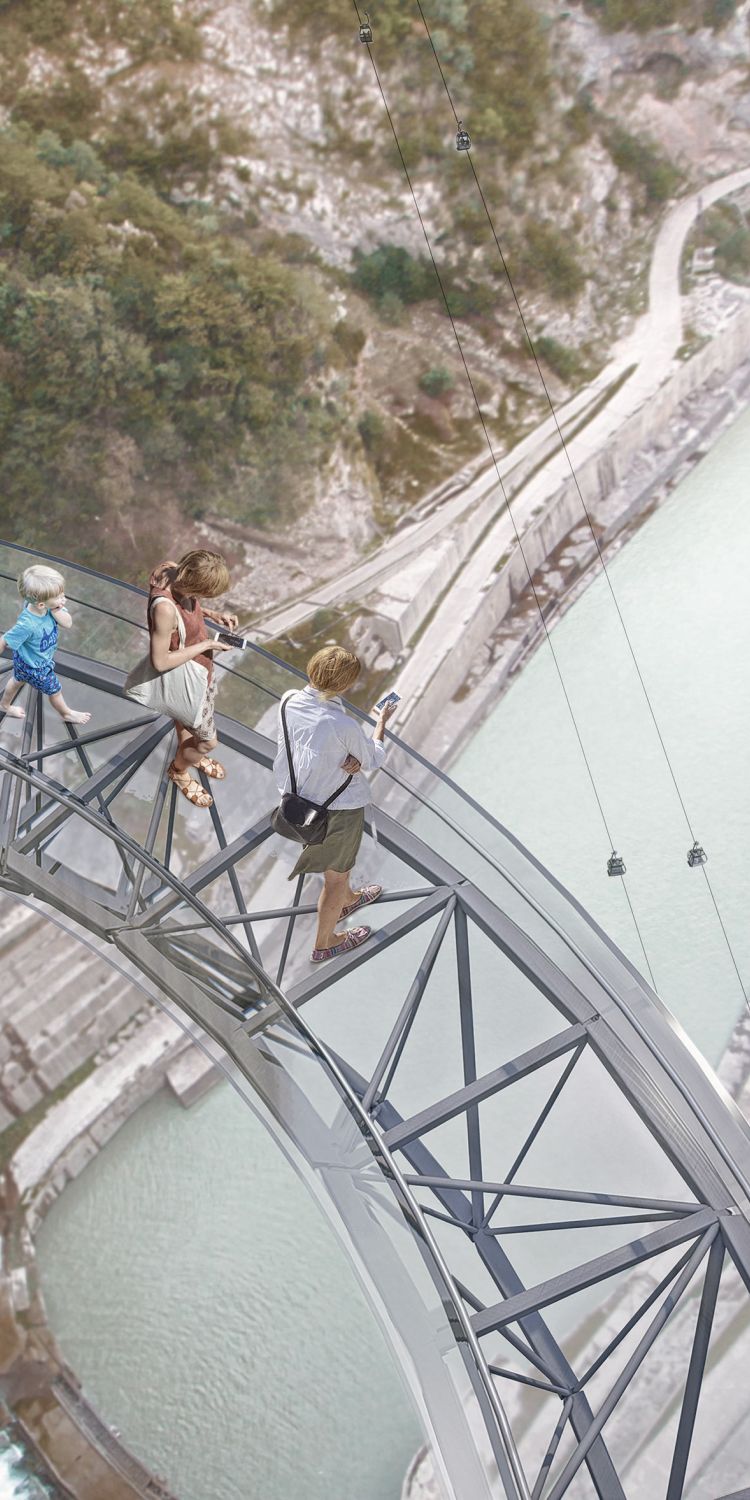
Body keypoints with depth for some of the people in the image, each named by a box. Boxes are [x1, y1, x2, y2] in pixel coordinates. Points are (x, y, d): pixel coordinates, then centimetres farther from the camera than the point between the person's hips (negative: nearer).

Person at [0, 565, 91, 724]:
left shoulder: (50, 607, -29)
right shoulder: (27, 625, -45)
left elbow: (68, 624, -23)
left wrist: (56, 611, -40)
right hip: (35, 667, -7)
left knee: (18, 680, 34)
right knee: (55, 690, 21)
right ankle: (67, 714, 51)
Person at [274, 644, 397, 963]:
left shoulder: (290, 702, -15)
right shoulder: (343, 724, -32)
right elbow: (373, 759, -12)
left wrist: (350, 760, -15)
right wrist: (382, 721, 3)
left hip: (300, 796, 7)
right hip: (339, 809, -7)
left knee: (338, 860, 35)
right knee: (336, 875, 18)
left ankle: (348, 900, 63)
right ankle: (324, 945, 37)